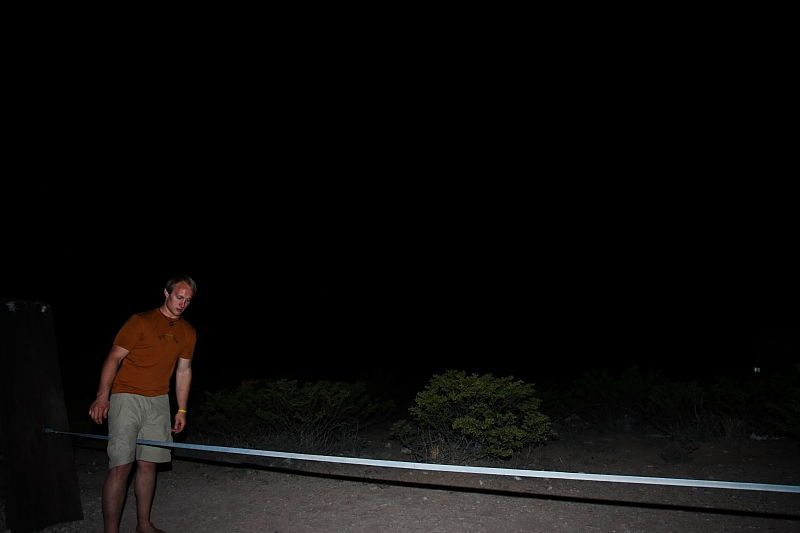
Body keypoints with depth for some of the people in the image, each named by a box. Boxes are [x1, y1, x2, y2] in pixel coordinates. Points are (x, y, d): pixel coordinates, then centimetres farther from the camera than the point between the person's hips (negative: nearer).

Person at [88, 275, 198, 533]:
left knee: (149, 464, 8)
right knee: (120, 466, -8)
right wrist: (103, 395, -19)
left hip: (159, 401, 5)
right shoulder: (141, 321, -6)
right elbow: (114, 357, -8)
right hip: (127, 398, -5)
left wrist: (182, 410, 13)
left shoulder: (188, 333, 10)